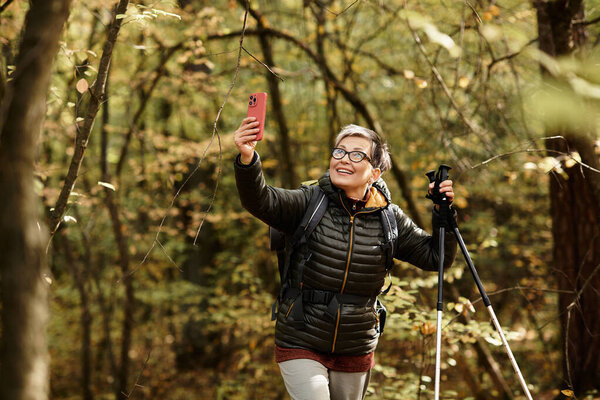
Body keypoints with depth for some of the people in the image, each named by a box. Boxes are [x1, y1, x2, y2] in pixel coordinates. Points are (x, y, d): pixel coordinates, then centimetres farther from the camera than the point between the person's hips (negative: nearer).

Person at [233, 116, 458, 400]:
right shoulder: (310, 204, -8)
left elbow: (436, 257, 6)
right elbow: (261, 201, -24)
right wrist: (247, 158, -42)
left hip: (355, 354, 3)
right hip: (301, 345, -3)